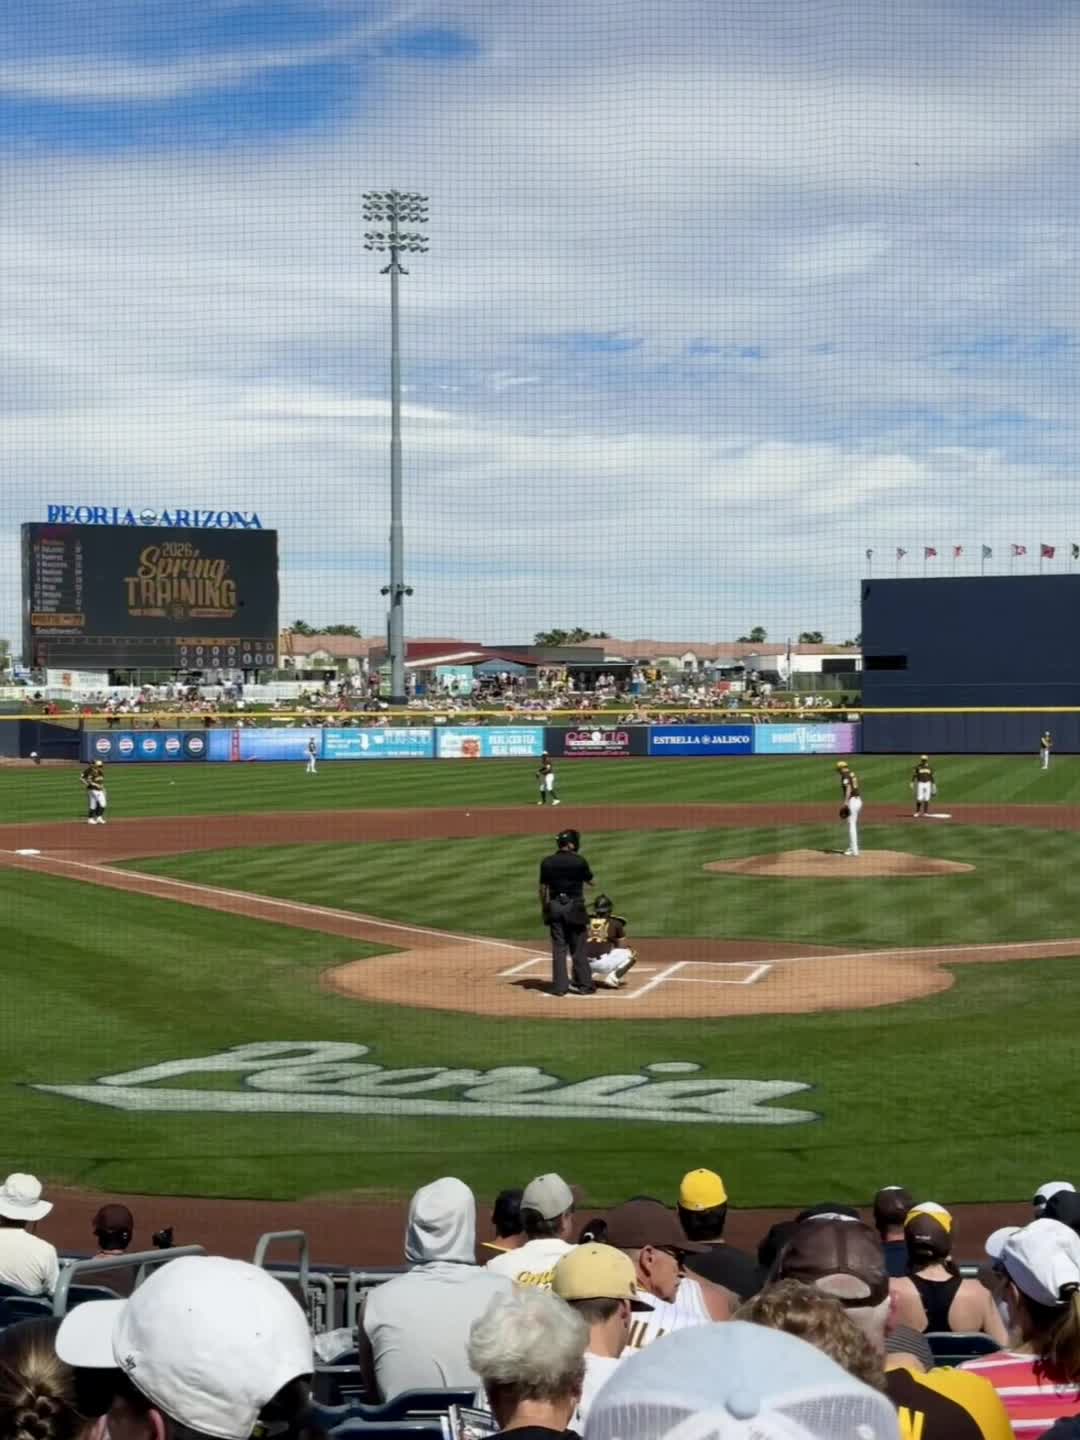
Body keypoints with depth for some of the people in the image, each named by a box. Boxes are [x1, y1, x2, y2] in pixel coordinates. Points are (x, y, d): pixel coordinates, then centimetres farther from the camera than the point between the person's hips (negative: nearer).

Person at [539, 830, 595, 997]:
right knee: (578, 948, 5)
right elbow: (590, 881, 5)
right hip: (574, 907, -3)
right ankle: (584, 985, 9)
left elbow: (543, 888, 3)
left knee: (558, 948, 6)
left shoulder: (547, 862, 0)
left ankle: (560, 986, 5)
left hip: (555, 907, 3)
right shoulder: (579, 861, -9)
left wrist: (544, 908, 14)